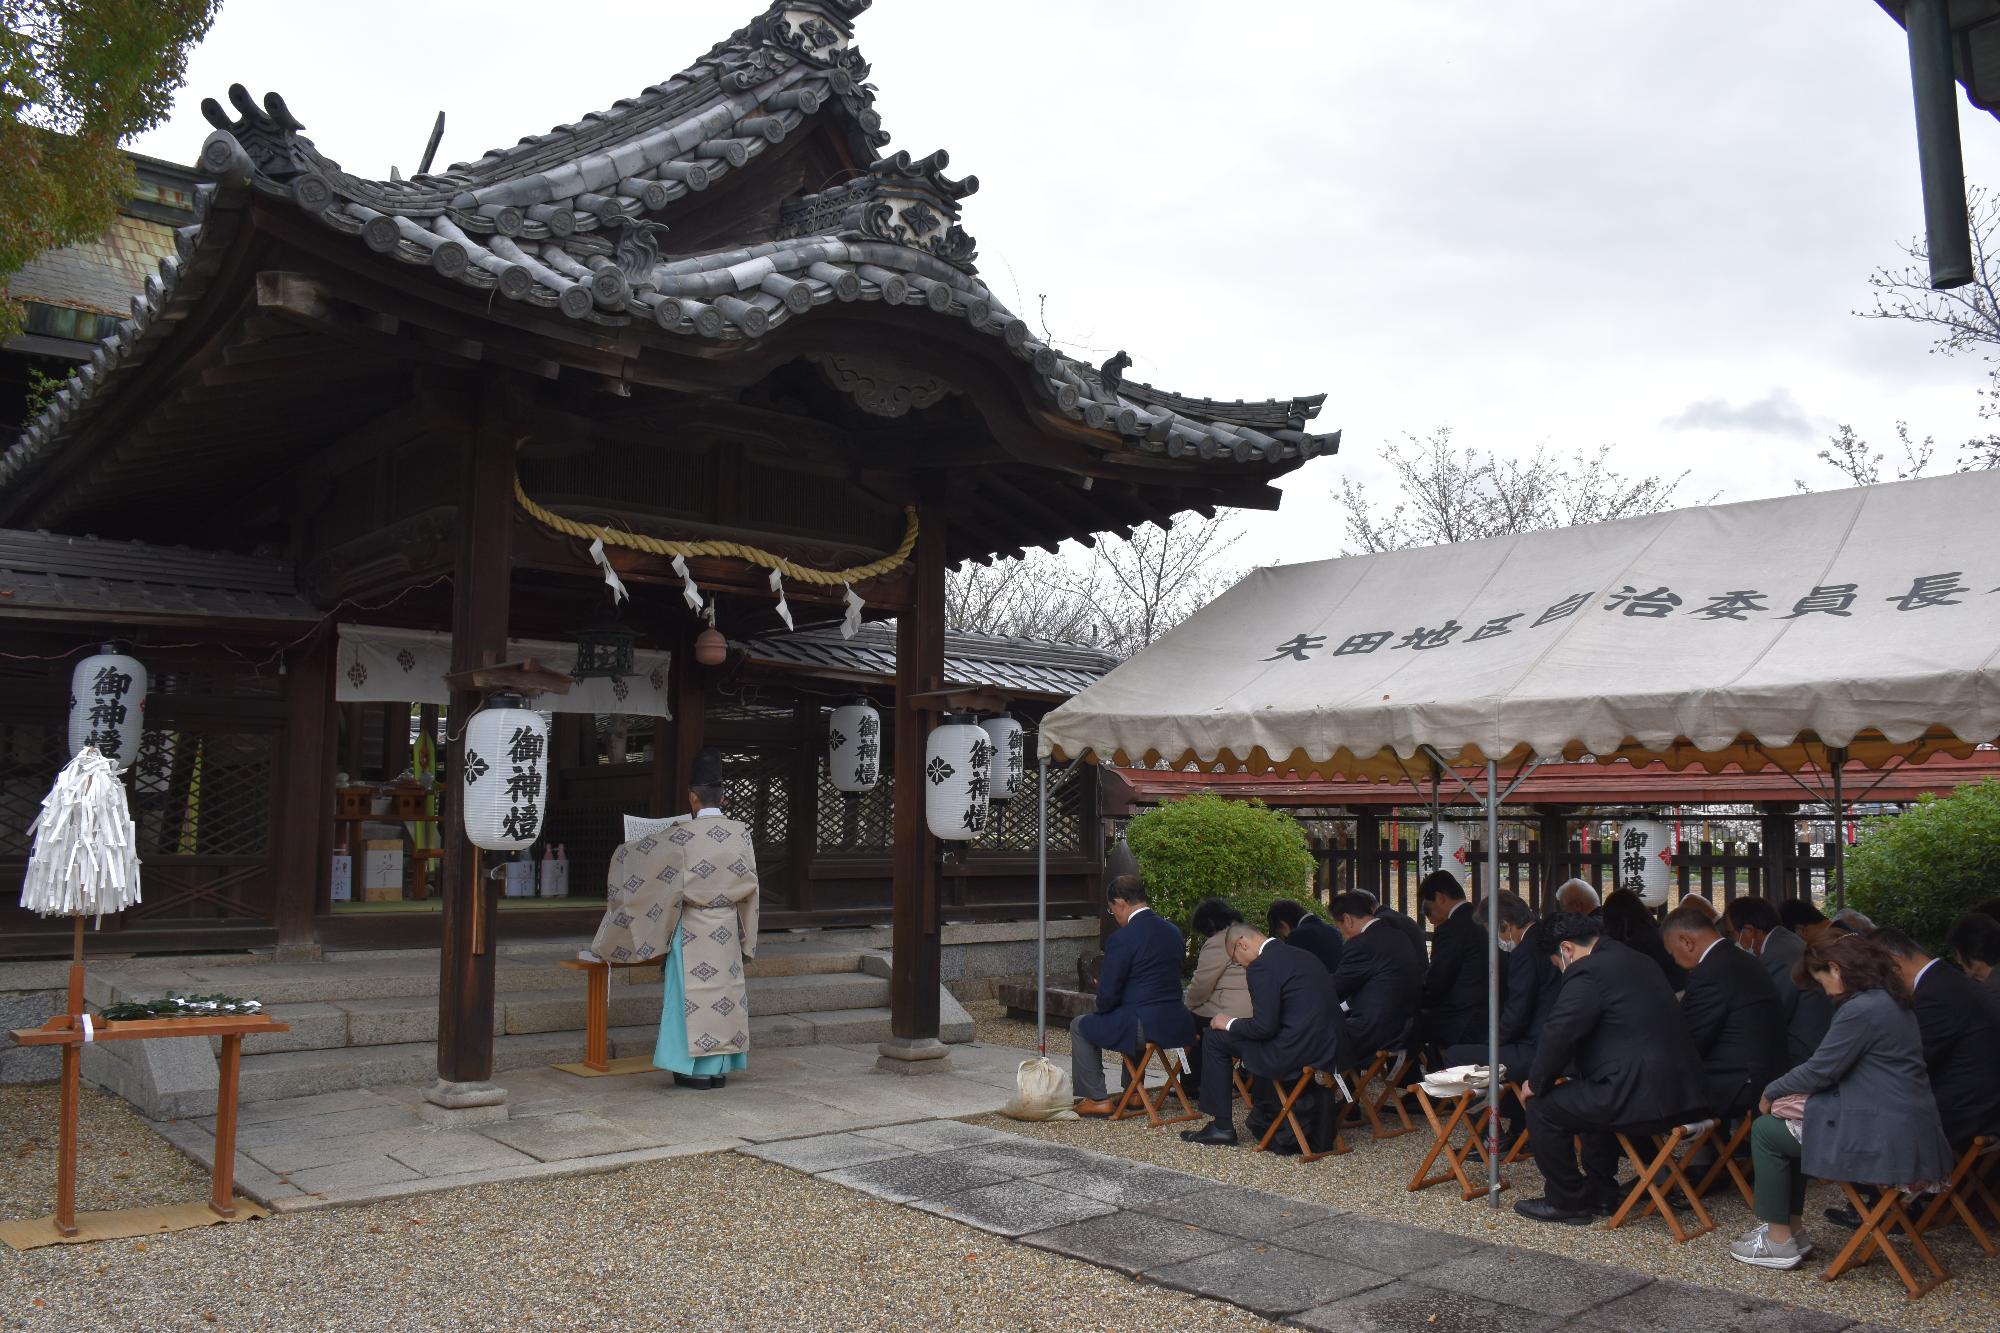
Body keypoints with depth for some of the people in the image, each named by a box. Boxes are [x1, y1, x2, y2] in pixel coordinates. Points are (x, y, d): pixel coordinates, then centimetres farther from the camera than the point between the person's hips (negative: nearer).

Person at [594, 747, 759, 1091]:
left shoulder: (683, 836, -13)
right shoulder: (740, 833, 0)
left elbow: (638, 851, -1)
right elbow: (749, 883, 9)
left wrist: (619, 853, 19)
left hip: (693, 928, -4)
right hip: (727, 928, 5)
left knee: (694, 992, 2)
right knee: (724, 990, 10)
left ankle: (697, 1069, 4)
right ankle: (720, 1067, 15)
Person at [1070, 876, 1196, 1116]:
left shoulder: (1122, 939, -16)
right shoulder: (1173, 931, 7)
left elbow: (1108, 995, -14)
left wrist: (1103, 1009, 10)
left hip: (1142, 1027, -7)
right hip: (1176, 1023, 8)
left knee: (1080, 1026, 16)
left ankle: (1097, 1099, 16)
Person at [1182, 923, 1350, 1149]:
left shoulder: (1262, 966, -12)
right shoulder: (1304, 956, 16)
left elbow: (1264, 1026, -16)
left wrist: (1229, 1024, 3)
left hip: (1300, 1052, -9)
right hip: (1332, 1049, 9)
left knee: (1215, 1039, 5)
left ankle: (1221, 1127, 9)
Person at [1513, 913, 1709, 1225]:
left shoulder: (1587, 972, -11)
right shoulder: (1639, 962, 19)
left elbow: (1559, 1034, -12)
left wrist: (1536, 1084, 4)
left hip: (1646, 1099, -10)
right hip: (1682, 1091, 10)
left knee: (1543, 1108, 3)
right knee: (1593, 1096, 33)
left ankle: (1567, 1202, 15)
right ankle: (1600, 1193, 38)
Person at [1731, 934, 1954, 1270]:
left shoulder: (1861, 1009, -20)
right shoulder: (1890, 1001, 12)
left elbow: (1820, 1068, -15)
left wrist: (1771, 1093, 0)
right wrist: (1806, 1091, 8)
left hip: (1884, 1136, -10)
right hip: (1907, 1126, 10)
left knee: (1766, 1131, 2)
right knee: (1783, 1127, 19)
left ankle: (1779, 1242, 7)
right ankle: (1791, 1230, 21)